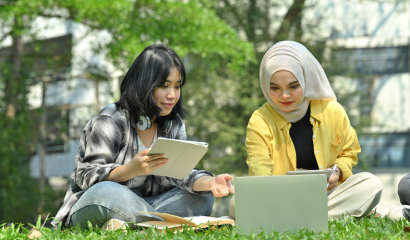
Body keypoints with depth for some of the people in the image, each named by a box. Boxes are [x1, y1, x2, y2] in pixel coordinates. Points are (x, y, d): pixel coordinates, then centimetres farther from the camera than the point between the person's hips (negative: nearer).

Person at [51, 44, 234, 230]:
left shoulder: (173, 125, 9)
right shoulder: (109, 122, -12)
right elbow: (89, 178, -18)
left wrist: (210, 182, -26)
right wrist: (131, 169, -35)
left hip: (141, 206, 7)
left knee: (202, 198, -13)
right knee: (105, 192, -39)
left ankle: (128, 224, -28)